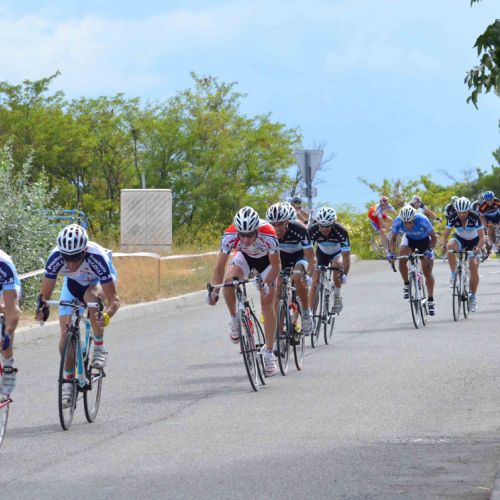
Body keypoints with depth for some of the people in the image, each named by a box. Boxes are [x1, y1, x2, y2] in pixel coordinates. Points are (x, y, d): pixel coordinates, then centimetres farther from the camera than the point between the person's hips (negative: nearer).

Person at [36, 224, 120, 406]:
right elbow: (45, 293, -25)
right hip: (73, 283, 3)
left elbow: (114, 299, -39)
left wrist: (106, 315, -59)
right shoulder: (55, 257, -33)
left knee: (91, 296, -38)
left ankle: (99, 348, -19)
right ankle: (68, 379, 10)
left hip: (99, 280, -3)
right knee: (66, 333, -10)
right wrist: (42, 306, -47)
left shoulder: (96, 257, -40)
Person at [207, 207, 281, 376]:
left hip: (266, 260, -1)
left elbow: (276, 266, -27)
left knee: (267, 302, -9)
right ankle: (235, 319, -2)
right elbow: (220, 266, -29)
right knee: (228, 281, -28)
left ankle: (268, 353, -1)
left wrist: (266, 284, -41)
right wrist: (214, 291, -38)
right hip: (244, 257, 2)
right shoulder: (230, 235, -35)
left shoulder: (268, 234, -39)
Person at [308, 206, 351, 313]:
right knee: (315, 282, -13)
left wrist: (344, 275, -43)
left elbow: (346, 256, -34)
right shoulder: (313, 230, -32)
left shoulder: (341, 231, -35)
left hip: (337, 253, -2)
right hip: (322, 253, 2)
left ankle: (337, 296, -14)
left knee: (337, 264, -34)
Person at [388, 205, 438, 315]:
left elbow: (433, 237, -25)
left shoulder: (422, 220, -37)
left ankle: (431, 301, 10)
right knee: (402, 260, -27)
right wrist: (391, 253, -33)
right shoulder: (398, 221, -30)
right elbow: (393, 238, -17)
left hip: (424, 241, -2)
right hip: (409, 239, 2)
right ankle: (406, 285, -4)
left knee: (427, 272, -2)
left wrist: (430, 250, -41)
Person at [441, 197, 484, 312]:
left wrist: (478, 247, -50)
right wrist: (444, 243, -45)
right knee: (450, 246, -34)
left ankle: (473, 298, 1)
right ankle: (454, 274, -20)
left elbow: (482, 236, -31)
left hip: (473, 242, -1)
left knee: (474, 268, -12)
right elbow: (445, 234, -23)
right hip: (460, 239, 1)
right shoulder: (453, 219, -23)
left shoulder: (474, 218, -29)